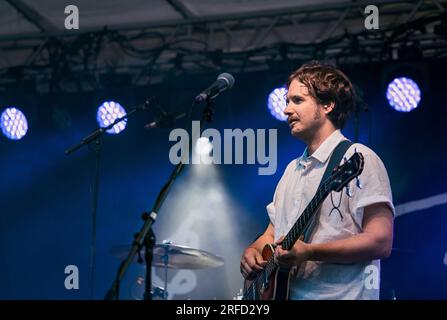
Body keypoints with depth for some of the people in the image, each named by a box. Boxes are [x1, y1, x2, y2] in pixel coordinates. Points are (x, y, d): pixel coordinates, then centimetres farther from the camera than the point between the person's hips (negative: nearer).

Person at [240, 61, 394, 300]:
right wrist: (253, 251, 3)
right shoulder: (293, 169, 18)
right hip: (282, 291, 6)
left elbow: (381, 242, -13)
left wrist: (308, 252, -19)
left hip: (338, 294, -6)